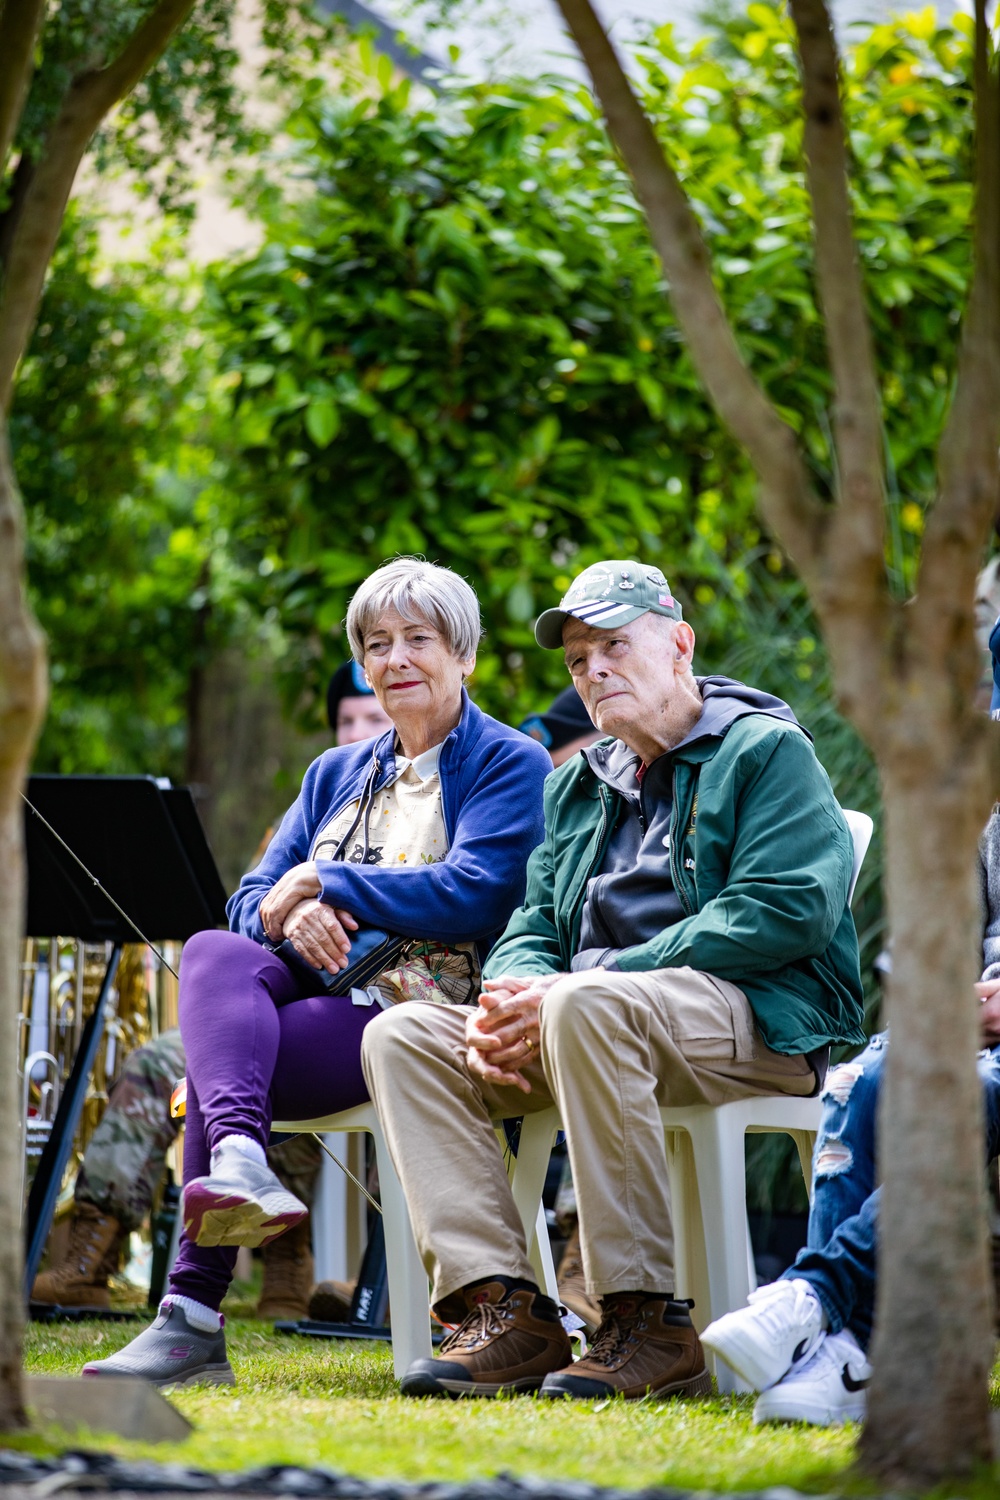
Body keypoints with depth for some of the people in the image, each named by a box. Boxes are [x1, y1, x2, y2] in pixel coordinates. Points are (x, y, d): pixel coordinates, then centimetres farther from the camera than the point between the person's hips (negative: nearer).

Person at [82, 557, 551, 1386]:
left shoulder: (510, 765, 6)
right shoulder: (337, 775, 26)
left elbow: (470, 897, -11)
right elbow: (252, 900, 17)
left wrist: (325, 884, -5)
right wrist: (290, 914, -9)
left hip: (422, 1011, -6)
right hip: (315, 992, 6)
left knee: (216, 1065, -28)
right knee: (214, 952, -29)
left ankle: (195, 1312, -35)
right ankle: (238, 1160, -50)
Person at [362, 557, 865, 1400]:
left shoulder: (767, 750, 2)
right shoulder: (578, 785, 25)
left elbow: (784, 913, -13)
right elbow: (532, 930, 21)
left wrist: (571, 989, -18)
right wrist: (507, 1003, -9)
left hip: (762, 1021, -7)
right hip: (604, 1020, 7)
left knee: (586, 1008, -38)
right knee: (402, 1034, -12)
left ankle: (647, 1323, -34)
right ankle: (503, 1310, -25)